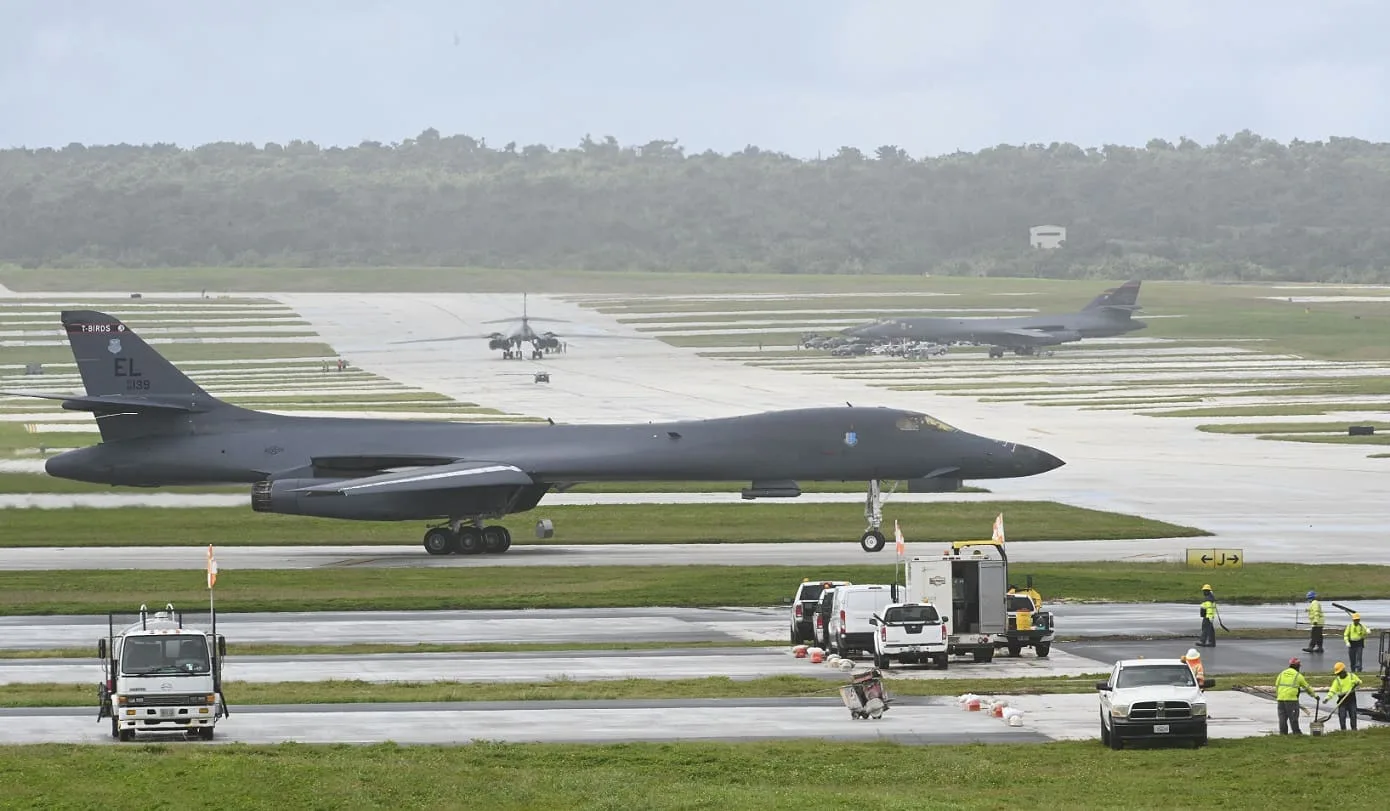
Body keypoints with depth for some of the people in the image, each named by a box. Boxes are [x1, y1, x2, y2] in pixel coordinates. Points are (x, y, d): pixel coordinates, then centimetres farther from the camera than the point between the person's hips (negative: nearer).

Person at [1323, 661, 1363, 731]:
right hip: (1342, 699, 0)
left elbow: (1359, 681, 13)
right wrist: (1327, 697, -23)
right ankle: (1343, 729, 5)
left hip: (1351, 698, 0)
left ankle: (1354, 729, 14)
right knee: (1342, 715, -4)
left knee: (1353, 714, 4)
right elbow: (1332, 690, -8)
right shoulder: (1337, 680, -1)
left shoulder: (1352, 676, 2)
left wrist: (1357, 683, -12)